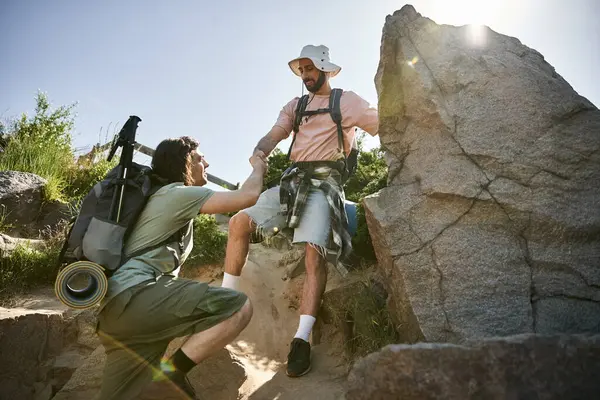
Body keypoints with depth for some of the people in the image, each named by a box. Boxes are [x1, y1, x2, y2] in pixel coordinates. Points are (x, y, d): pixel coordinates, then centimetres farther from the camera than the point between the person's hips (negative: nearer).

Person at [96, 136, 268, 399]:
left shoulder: (161, 198, 30)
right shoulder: (179, 193, -2)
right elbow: (248, 197, -5)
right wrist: (258, 168, 13)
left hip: (116, 305, 11)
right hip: (134, 295, -11)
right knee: (239, 307, -16)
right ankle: (171, 373, -12)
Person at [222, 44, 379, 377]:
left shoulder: (346, 100, 10)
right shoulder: (295, 105, 24)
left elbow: (383, 126, 3)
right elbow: (274, 135, 8)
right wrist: (259, 153, -13)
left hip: (324, 182, -5)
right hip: (292, 180, 5)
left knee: (314, 251, -25)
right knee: (240, 221, -12)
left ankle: (302, 340, -27)